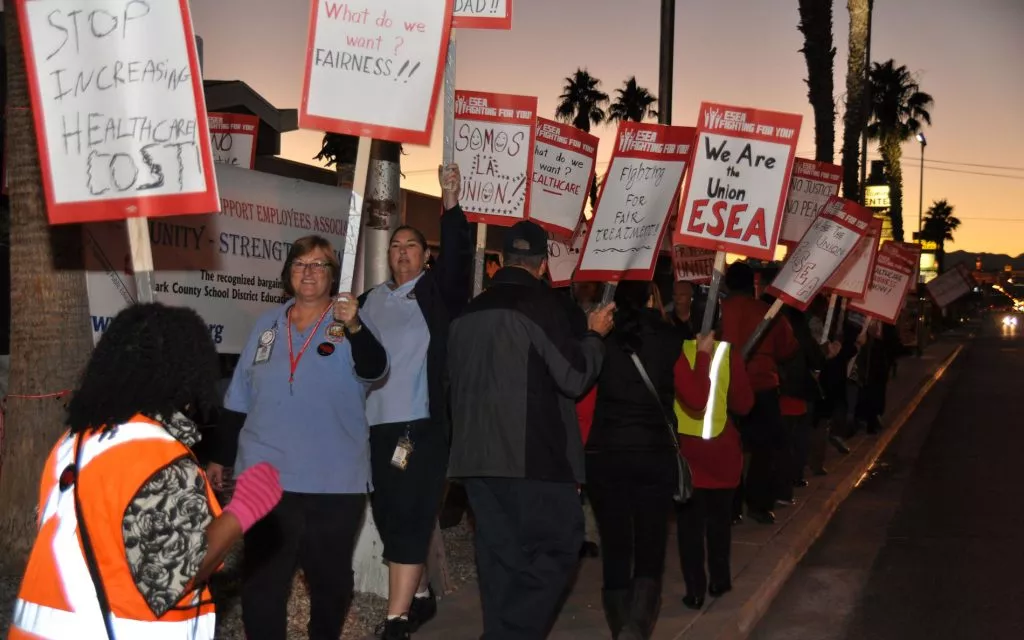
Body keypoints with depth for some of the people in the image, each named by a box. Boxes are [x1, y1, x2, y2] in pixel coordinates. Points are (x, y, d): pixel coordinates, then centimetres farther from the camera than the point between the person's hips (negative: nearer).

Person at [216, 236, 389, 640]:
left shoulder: (349, 326, -3)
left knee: (330, 580, 13)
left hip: (335, 482, -2)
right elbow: (238, 399, 14)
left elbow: (374, 369, -23)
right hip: (267, 478, 2)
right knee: (260, 581, 3)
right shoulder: (268, 324, 8)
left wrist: (354, 326, -41)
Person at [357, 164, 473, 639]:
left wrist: (450, 205, -24)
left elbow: (458, 258, -14)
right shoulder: (370, 300, 16)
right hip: (375, 424, 6)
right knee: (389, 518, 14)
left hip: (421, 423, -6)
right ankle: (419, 596, 31)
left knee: (410, 519, -8)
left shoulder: (437, 290, 2)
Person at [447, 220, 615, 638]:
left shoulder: (469, 312, 14)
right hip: (531, 454, -7)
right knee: (556, 548, 0)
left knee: (500, 556, 11)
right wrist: (595, 335, 6)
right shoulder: (541, 303, -8)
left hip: (477, 453, 7)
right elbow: (574, 376, -8)